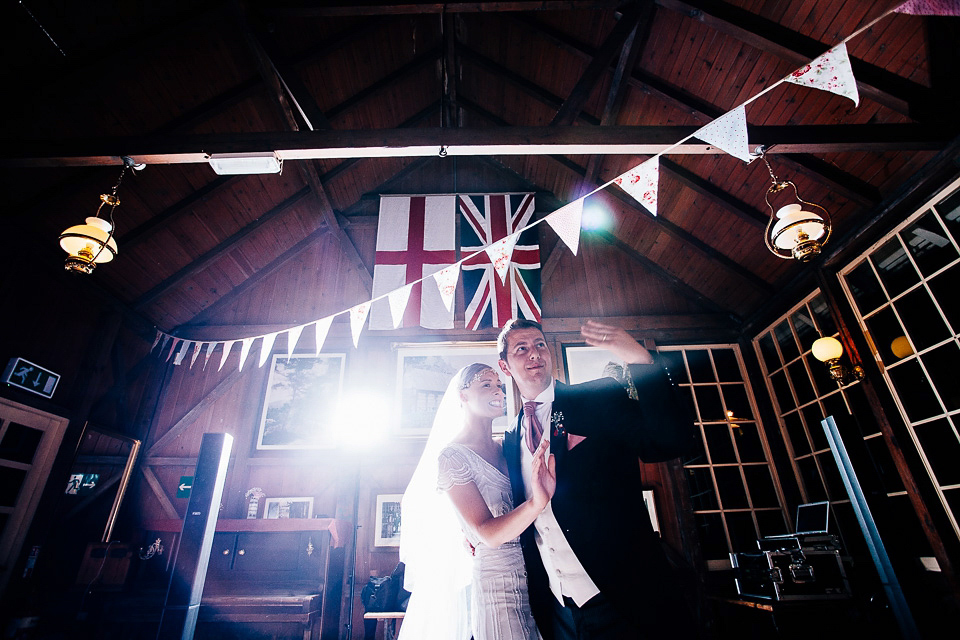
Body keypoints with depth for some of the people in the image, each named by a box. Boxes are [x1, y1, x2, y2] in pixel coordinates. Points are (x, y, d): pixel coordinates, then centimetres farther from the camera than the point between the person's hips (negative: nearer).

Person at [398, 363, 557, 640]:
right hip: (499, 582, -6)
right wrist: (537, 501, -37)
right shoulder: (452, 455, -14)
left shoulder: (504, 449, 7)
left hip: (537, 576, 7)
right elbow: (488, 533, -21)